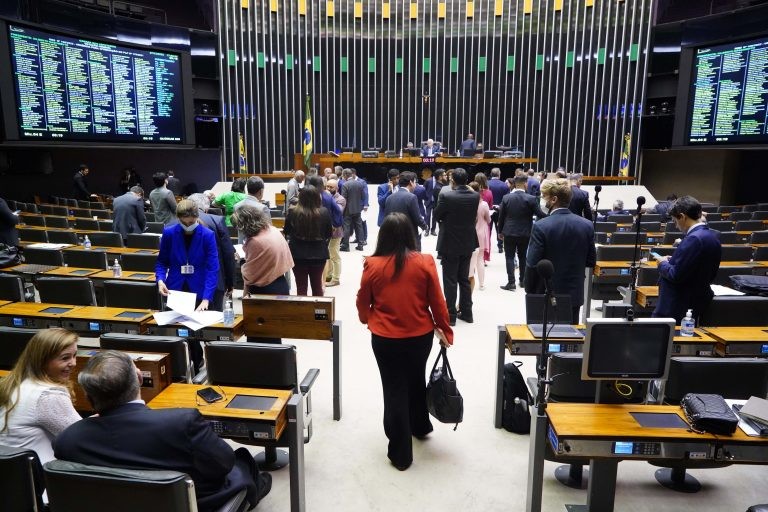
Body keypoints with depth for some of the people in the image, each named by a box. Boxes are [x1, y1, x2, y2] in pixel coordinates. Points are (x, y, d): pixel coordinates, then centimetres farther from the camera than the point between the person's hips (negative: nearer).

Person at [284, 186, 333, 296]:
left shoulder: (293, 212, -14)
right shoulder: (324, 212, -11)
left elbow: (286, 232, 2)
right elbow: (329, 234, 1)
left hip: (298, 254, -1)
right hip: (319, 254, 1)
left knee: (301, 287, 9)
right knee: (317, 285, 18)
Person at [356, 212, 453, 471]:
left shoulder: (372, 265, -11)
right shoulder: (424, 262, -10)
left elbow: (362, 302, 1)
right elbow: (437, 301, -4)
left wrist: (368, 319, 22)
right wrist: (445, 330, 9)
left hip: (385, 338, -2)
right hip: (420, 335, 2)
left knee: (394, 389, 11)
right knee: (416, 380, 26)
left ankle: (400, 453, 19)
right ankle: (420, 426, 48)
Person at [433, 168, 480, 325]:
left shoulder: (446, 196, -19)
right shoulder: (475, 196, -4)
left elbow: (436, 215, -6)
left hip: (450, 243, -5)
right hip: (467, 243, 5)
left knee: (450, 281, 4)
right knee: (464, 279, 16)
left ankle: (451, 315, 8)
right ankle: (466, 312, 23)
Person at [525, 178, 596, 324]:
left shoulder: (541, 226, -16)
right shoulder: (587, 225, -2)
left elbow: (532, 264, -14)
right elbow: (590, 261, 5)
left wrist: (529, 292, -1)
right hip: (574, 295, 4)